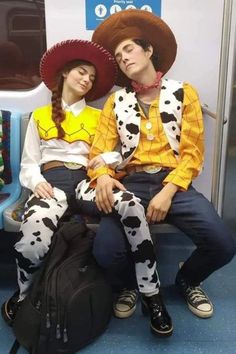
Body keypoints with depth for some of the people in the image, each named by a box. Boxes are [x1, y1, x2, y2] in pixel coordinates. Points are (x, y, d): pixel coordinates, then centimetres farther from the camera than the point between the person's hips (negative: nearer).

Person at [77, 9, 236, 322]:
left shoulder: (183, 93, 8)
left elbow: (193, 152, 1)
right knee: (105, 251, -26)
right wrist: (103, 176, -20)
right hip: (131, 184, 1)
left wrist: (168, 191, -13)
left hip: (173, 182, 0)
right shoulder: (116, 102, 13)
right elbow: (100, 149, 3)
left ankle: (187, 280, 18)